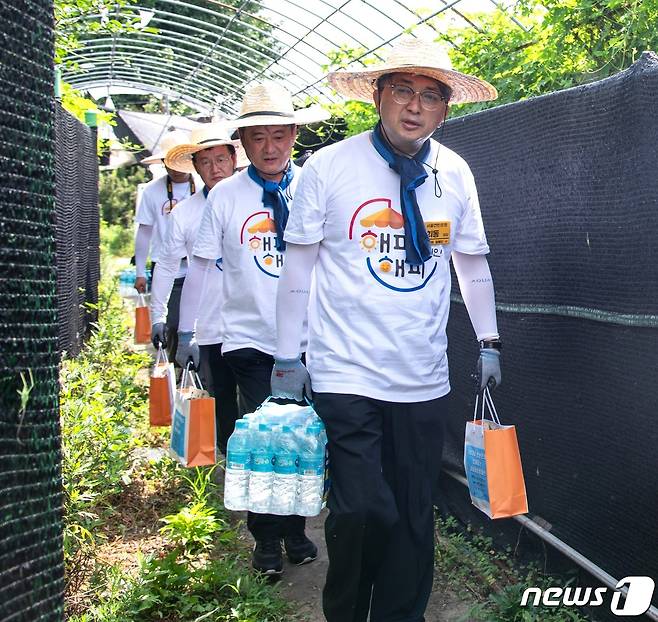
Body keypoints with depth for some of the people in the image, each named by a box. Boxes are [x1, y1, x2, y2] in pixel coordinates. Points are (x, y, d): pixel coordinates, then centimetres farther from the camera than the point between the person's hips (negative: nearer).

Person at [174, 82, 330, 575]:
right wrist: (186, 331, 3)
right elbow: (201, 265, 2)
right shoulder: (224, 196, -1)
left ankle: (296, 527, 30)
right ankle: (266, 539, 21)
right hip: (251, 338, -1)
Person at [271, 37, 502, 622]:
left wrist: (489, 343, 17)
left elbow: (472, 264, 16)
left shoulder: (455, 173, 5)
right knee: (362, 510, -7)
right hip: (345, 376, -3)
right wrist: (287, 357, 0)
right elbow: (298, 266, -1)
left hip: (423, 380, 3)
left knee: (414, 514, 9)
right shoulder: (329, 166, -4)